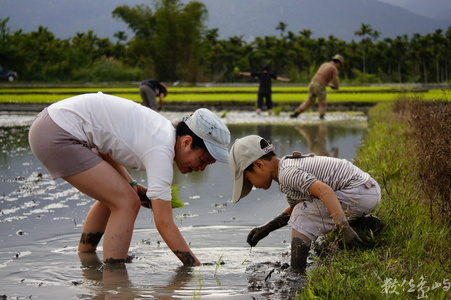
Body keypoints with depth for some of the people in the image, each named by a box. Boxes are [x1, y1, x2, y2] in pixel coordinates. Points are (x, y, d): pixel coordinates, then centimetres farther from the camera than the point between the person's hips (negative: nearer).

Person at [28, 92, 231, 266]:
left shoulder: (163, 129, 10)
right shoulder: (161, 151, -18)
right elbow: (164, 223, -19)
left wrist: (131, 184, 10)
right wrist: (198, 267, -18)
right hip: (57, 137, -10)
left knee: (113, 196, 23)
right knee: (126, 203, -11)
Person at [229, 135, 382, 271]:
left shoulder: (287, 173, -16)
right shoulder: (290, 165, 16)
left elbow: (324, 190, -30)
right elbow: (295, 206, 26)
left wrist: (344, 228, -37)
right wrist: (266, 229, 17)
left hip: (358, 192, -11)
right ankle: (366, 224, 13)